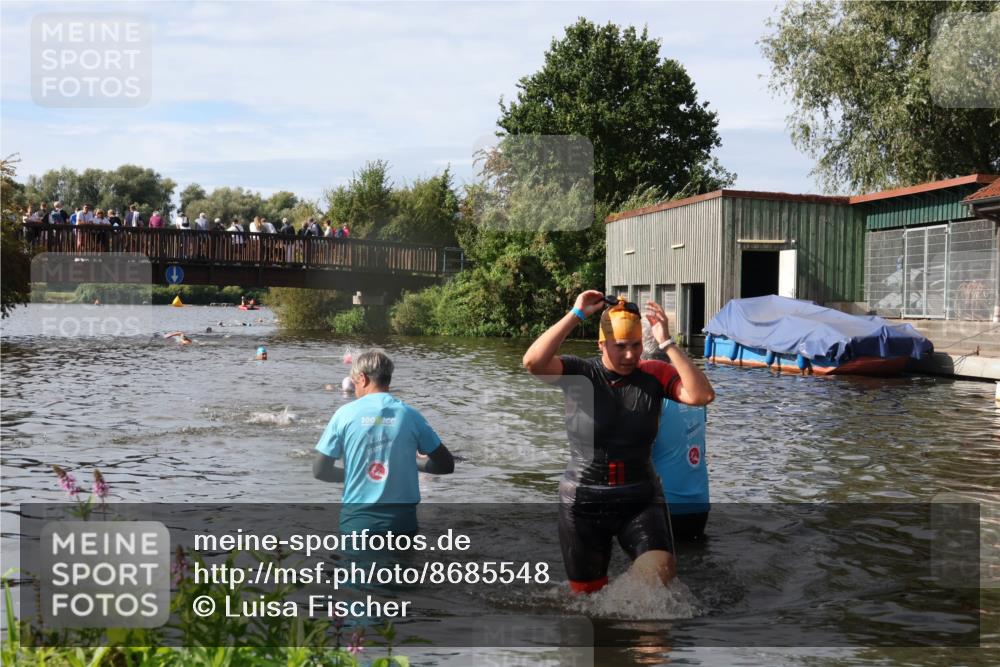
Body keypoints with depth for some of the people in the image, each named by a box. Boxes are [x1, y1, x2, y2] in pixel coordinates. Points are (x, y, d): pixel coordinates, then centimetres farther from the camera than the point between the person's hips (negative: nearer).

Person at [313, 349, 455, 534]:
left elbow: (319, 471, 0)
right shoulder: (409, 415, -1)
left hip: (356, 520, -1)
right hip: (401, 520, 1)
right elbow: (446, 465, 4)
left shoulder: (345, 414, -4)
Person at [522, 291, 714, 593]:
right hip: (583, 503, 0)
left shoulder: (654, 375, -4)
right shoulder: (579, 374, -8)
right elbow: (533, 362, -26)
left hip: (640, 500, 1)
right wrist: (576, 315, -22)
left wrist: (667, 343, -21)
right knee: (587, 593, 12)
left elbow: (702, 395, -18)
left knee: (661, 572, -21)